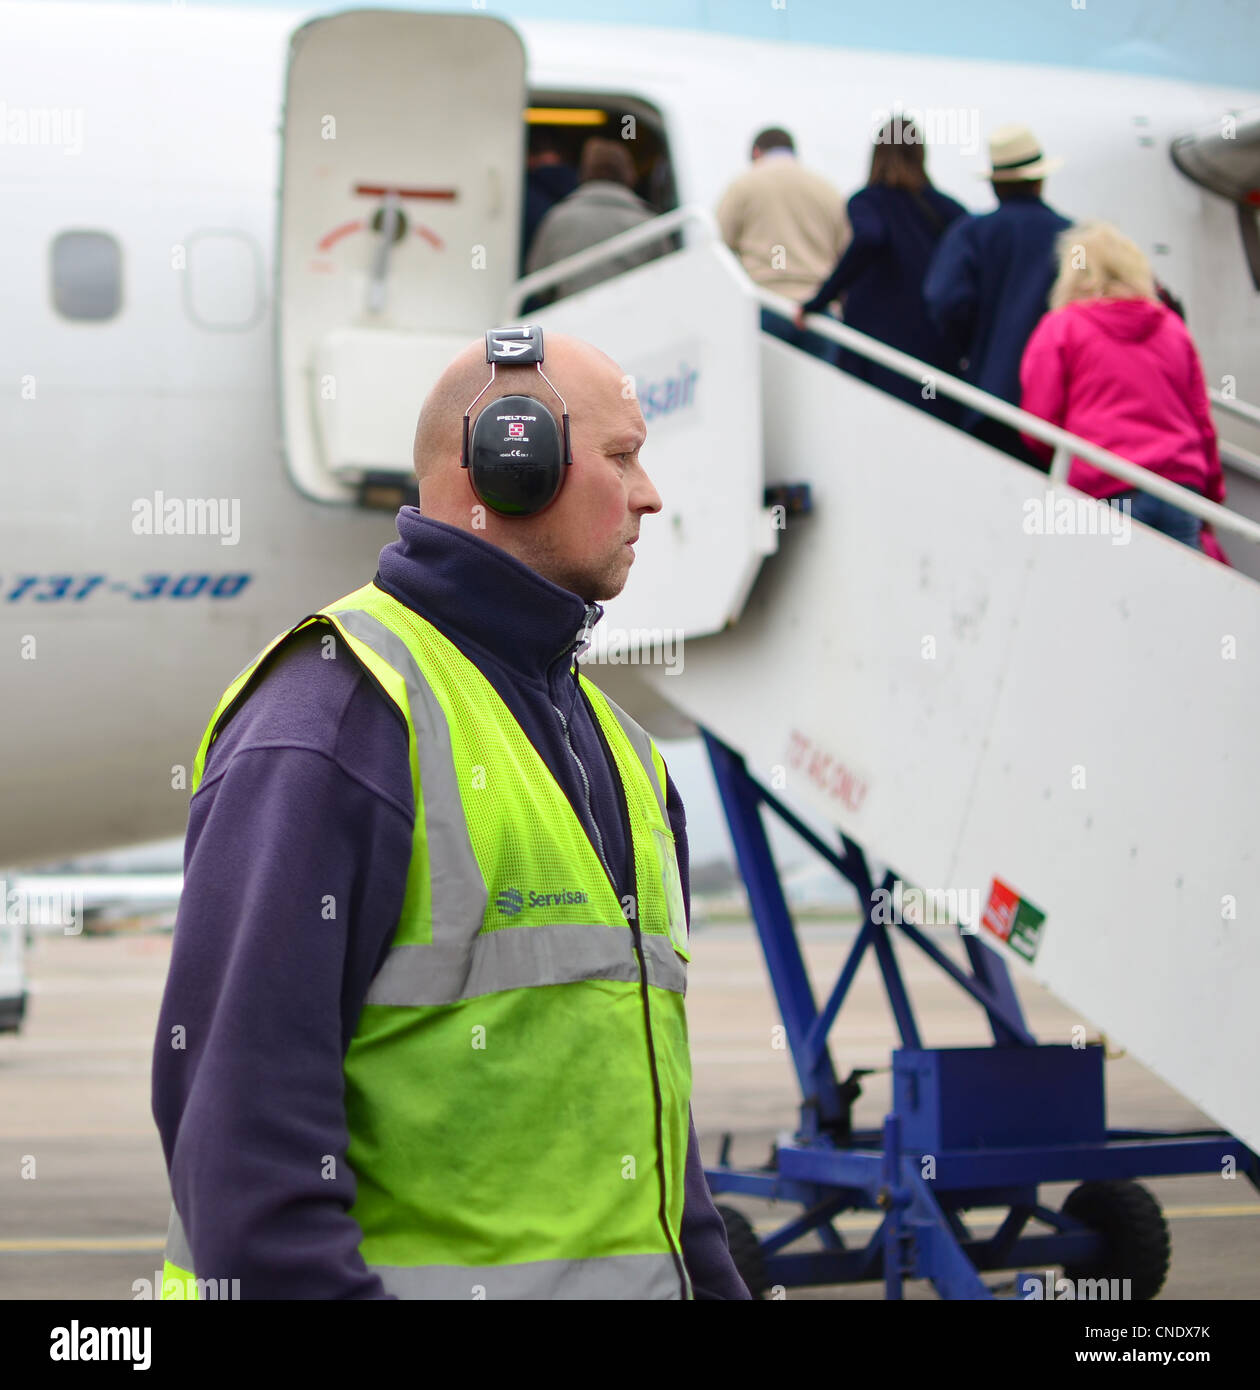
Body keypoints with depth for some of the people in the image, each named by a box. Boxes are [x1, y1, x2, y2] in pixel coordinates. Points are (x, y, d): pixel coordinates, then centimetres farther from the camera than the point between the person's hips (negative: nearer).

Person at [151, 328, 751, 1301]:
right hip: (411, 1269, -8)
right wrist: (305, 1285, -25)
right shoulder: (335, 712, -10)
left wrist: (711, 1284, 18)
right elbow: (231, 1081, -19)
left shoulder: (614, 745, 19)